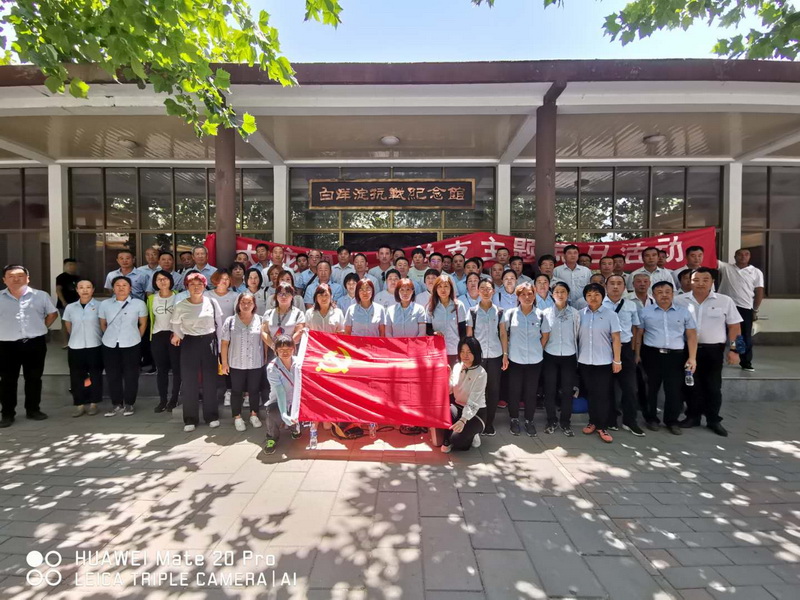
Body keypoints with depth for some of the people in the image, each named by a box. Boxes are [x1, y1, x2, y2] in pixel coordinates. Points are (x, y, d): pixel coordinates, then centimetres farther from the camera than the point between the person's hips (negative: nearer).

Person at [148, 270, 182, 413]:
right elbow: (152, 318, 17)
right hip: (158, 336, 3)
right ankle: (162, 400, 15)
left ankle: (174, 399, 9)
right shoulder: (151, 298, 9)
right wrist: (151, 335, 17)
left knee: (176, 368, 0)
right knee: (161, 369, 8)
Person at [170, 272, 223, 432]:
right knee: (189, 381, 3)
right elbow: (176, 325, 11)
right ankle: (190, 419, 16)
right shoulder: (180, 306, -4)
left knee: (210, 380, 7)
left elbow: (219, 324, 3)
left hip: (209, 342, 0)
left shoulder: (212, 302, -3)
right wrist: (178, 335, -3)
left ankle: (212, 416, 21)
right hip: (189, 343, 0)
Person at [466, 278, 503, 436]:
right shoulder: (472, 311, 2)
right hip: (477, 356, -1)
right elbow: (468, 335, 2)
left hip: (495, 356, 2)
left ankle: (490, 423, 18)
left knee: (494, 389, 6)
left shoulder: (499, 312, 5)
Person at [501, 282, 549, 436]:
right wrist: (505, 354, -1)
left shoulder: (540, 315, -1)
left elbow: (545, 335, 10)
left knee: (531, 392, 10)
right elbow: (503, 333, 1)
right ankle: (514, 420, 26)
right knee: (514, 391, 8)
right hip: (514, 359, -1)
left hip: (535, 360, 1)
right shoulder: (510, 313, -4)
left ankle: (529, 421, 26)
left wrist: (537, 351, 9)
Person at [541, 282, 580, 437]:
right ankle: (552, 420, 22)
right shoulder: (546, 313, -1)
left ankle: (565, 422, 21)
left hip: (569, 356, 0)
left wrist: (577, 355, 5)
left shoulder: (575, 313, -1)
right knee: (550, 389, 6)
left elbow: (577, 335, 4)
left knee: (567, 390, 6)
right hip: (550, 356, 0)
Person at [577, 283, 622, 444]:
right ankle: (593, 422, 25)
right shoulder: (580, 314, 3)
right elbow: (575, 336, 7)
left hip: (604, 362, -2)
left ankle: (602, 427, 10)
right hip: (584, 361, 2)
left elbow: (616, 338, -3)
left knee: (603, 394, 1)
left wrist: (617, 360, -6)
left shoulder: (610, 314, -3)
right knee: (590, 393, 12)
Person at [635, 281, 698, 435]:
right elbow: (639, 334, 6)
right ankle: (651, 418, 23)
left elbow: (692, 335, 6)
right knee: (651, 388, 8)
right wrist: (637, 354, 2)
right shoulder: (645, 312, 4)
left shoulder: (684, 312, 7)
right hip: (652, 354, 0)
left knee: (675, 389, 3)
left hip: (676, 355, 1)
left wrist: (692, 358, -1)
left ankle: (672, 421, 20)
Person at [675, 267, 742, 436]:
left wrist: (733, 349, -4)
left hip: (713, 350, -1)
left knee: (713, 386, 7)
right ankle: (693, 416, 23)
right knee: (691, 385, 10)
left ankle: (713, 420, 21)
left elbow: (734, 326, 2)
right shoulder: (679, 301, 1)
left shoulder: (725, 301, -1)